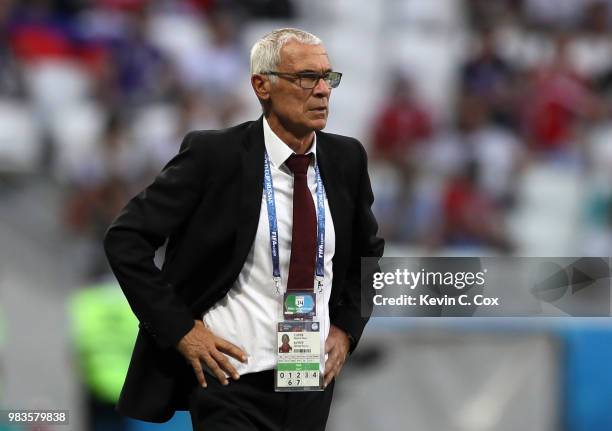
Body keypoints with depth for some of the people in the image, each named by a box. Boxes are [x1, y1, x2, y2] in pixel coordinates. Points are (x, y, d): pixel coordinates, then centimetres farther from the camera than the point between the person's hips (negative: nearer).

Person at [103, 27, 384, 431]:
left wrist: (346, 329, 7)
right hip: (233, 380, -4)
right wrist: (180, 329, -12)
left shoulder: (346, 157, 4)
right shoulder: (213, 154, -10)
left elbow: (368, 252, 21)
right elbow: (125, 239, -9)